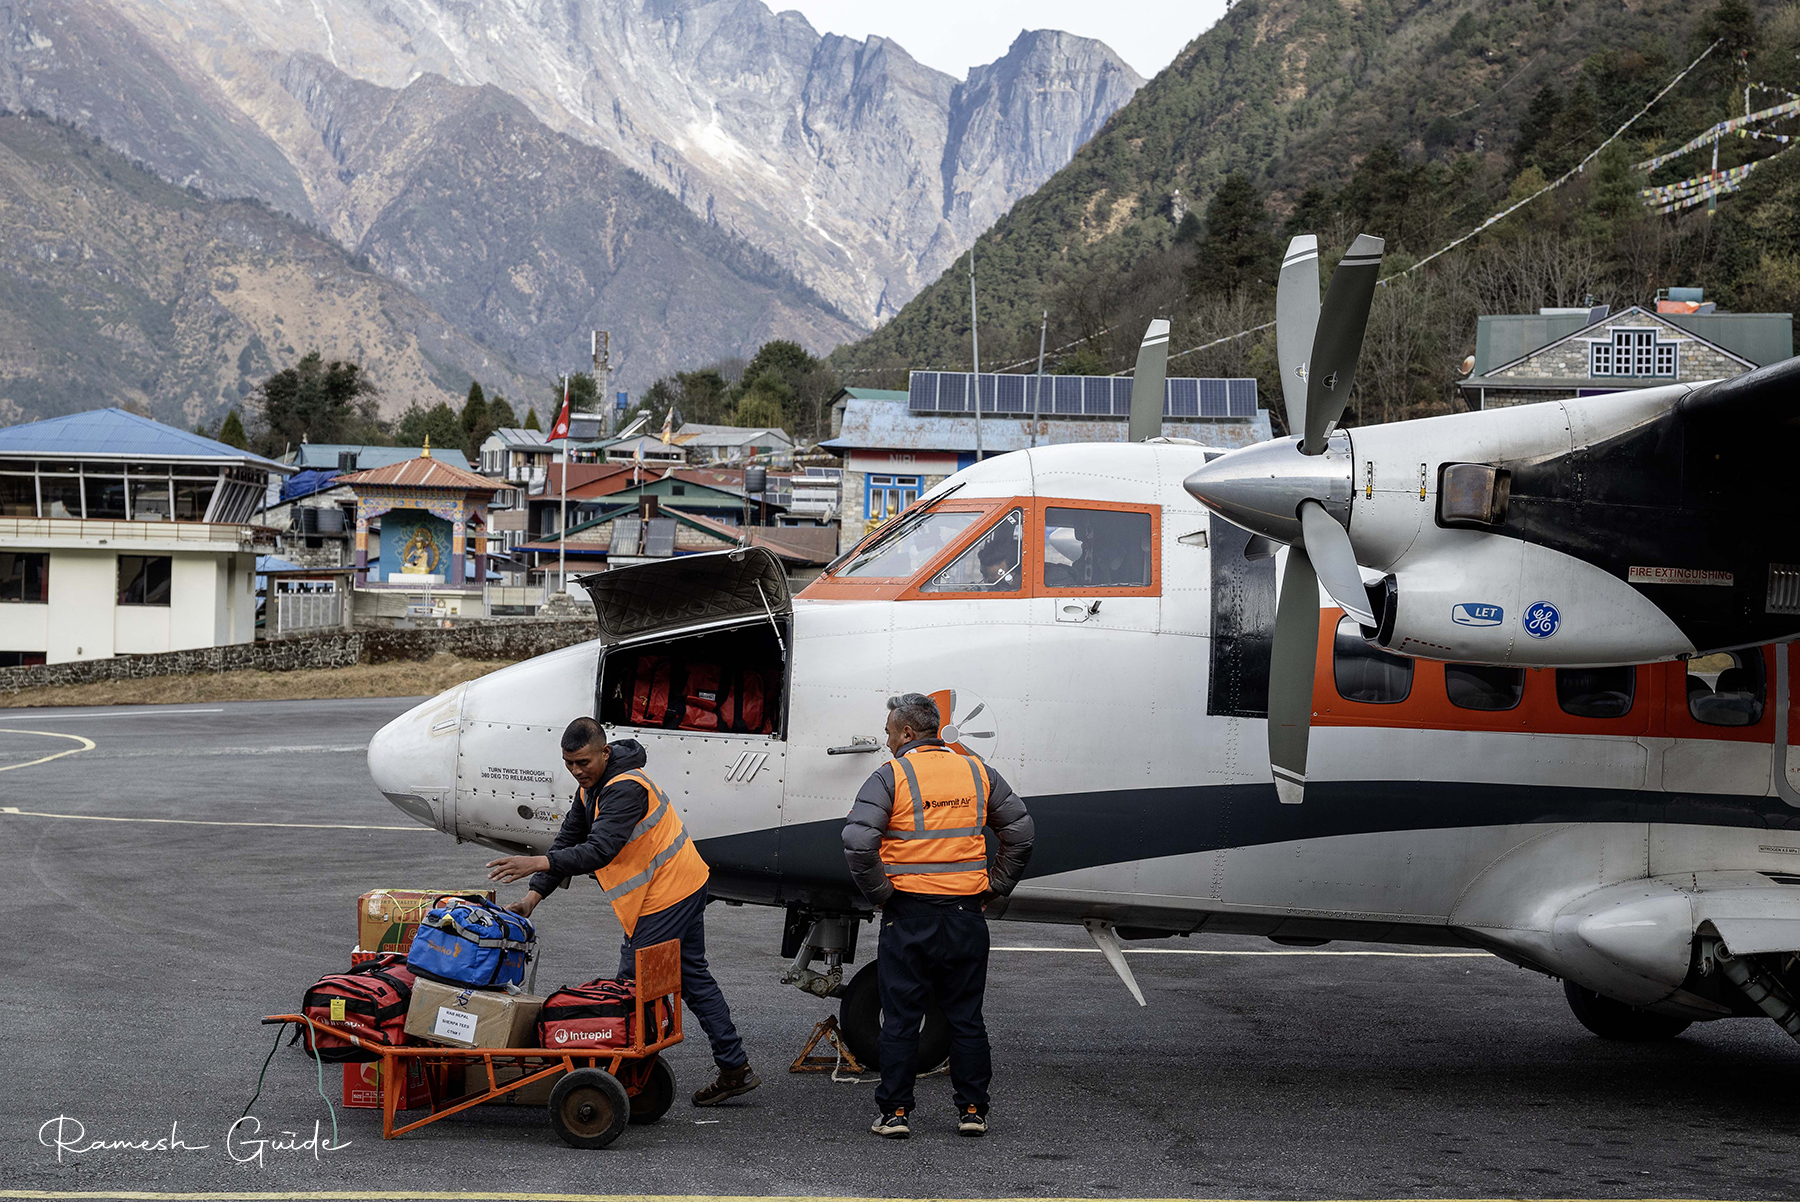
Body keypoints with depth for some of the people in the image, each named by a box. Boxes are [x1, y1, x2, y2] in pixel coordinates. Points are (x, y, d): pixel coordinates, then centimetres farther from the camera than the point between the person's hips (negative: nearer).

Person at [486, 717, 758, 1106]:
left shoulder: (625, 789, -24)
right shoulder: (592, 785, 9)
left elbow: (600, 851, -35)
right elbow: (569, 840, 8)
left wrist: (538, 863, -42)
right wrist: (534, 894, -2)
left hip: (665, 896, -11)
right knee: (693, 978, 15)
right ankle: (735, 1069, 20)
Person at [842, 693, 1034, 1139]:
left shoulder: (890, 776, -7)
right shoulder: (978, 773, 7)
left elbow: (858, 843, -18)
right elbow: (1020, 833, 9)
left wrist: (880, 893, -7)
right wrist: (993, 887, 13)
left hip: (909, 915, -3)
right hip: (967, 913, 3)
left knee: (900, 1019, 5)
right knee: (966, 1017, 12)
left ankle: (894, 1113, 6)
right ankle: (972, 1110, 14)